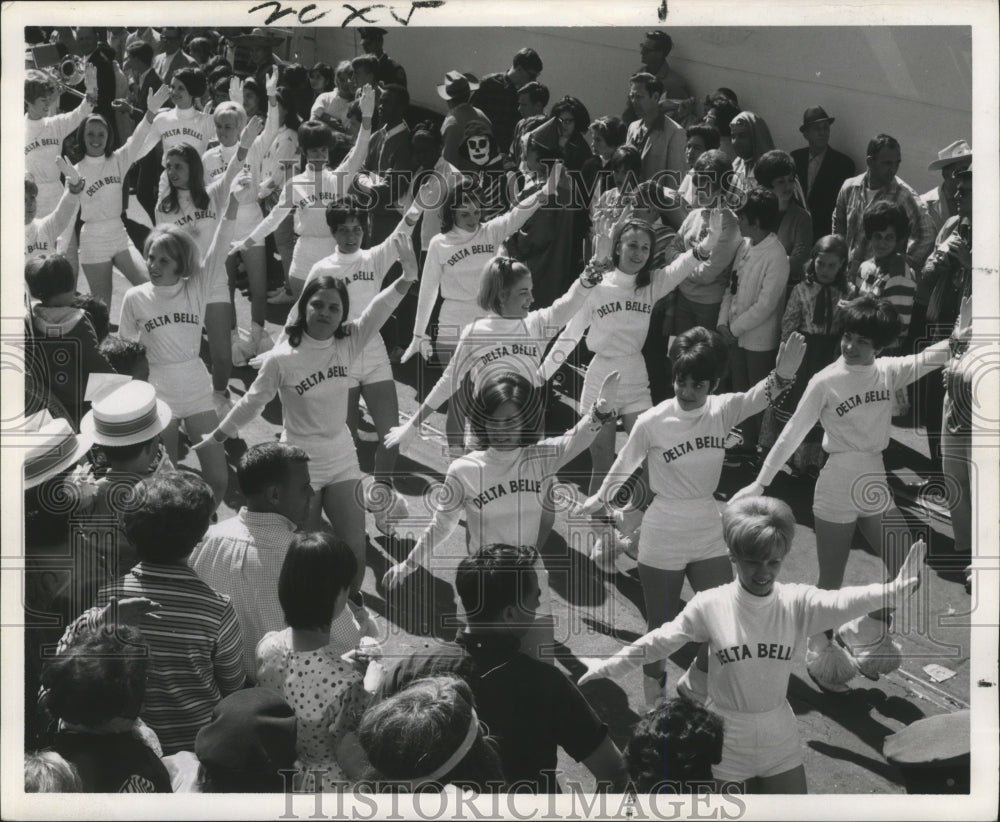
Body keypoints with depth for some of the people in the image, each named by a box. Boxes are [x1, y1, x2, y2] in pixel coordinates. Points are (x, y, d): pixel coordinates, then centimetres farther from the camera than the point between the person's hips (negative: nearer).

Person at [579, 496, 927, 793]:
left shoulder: (797, 603, -11)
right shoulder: (710, 605, -13)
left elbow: (842, 602, -27)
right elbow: (661, 641, -2)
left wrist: (893, 590, -45)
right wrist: (609, 667, 2)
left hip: (780, 742, 2)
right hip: (724, 742, -2)